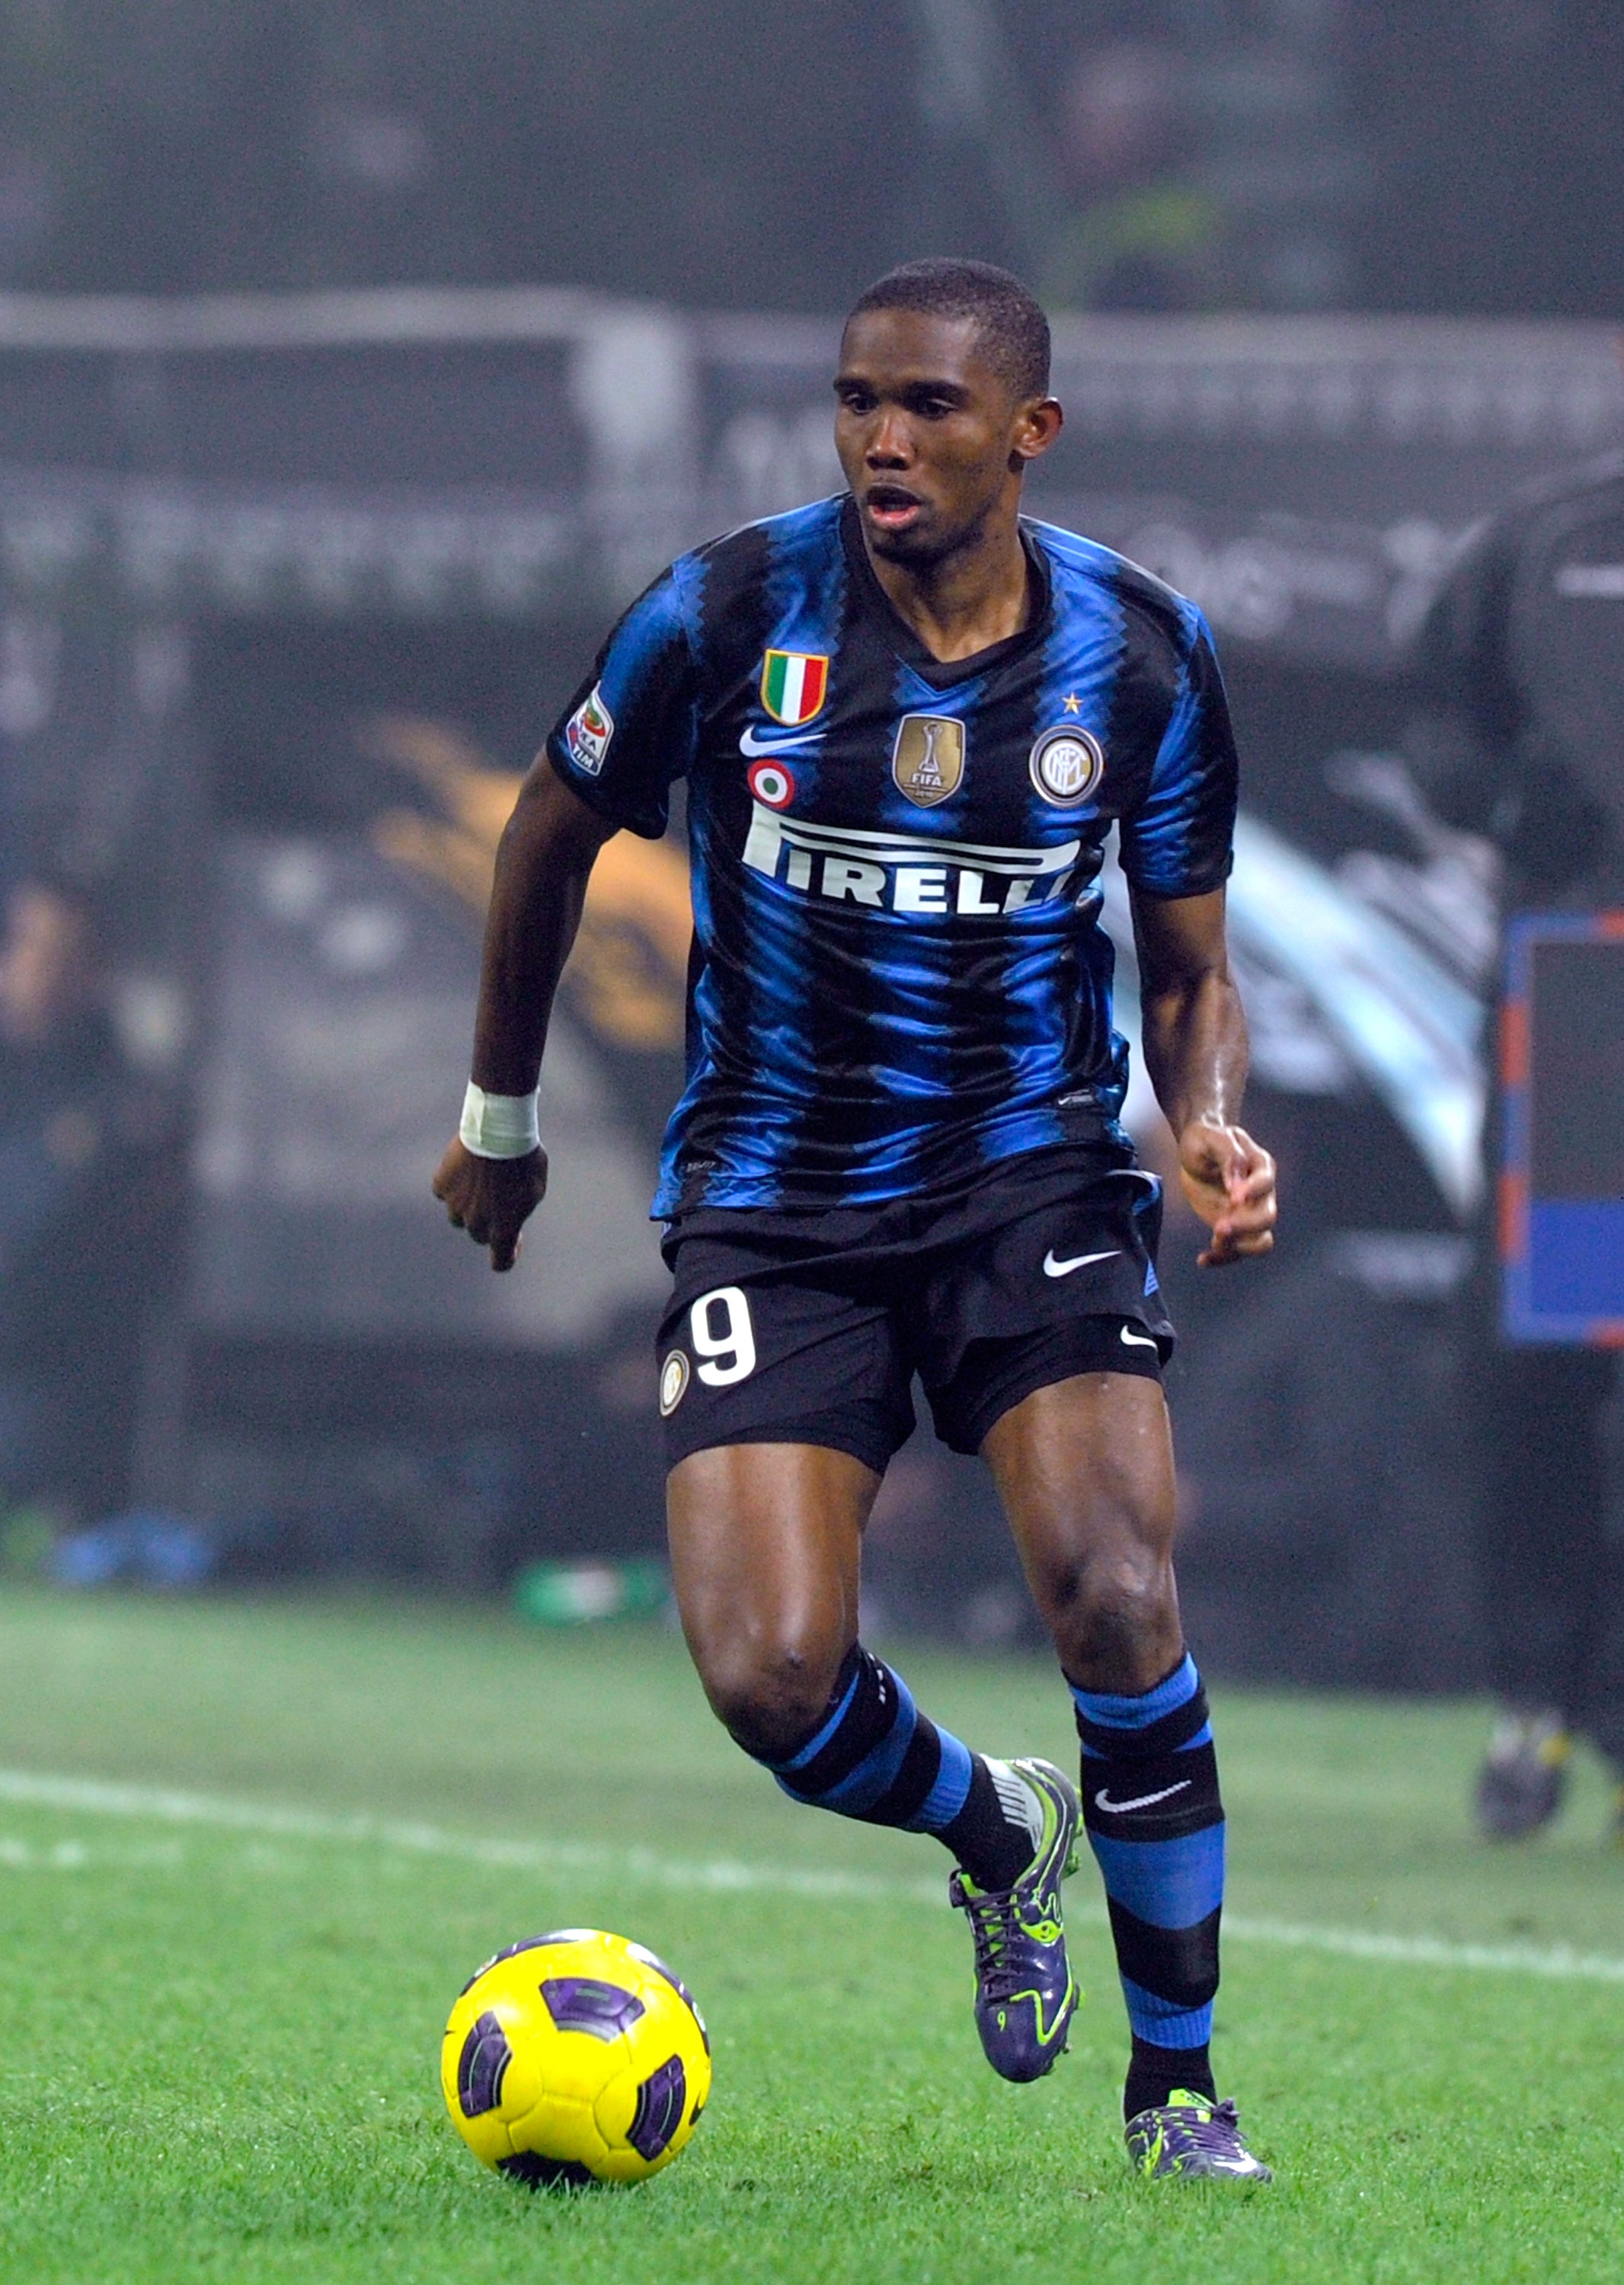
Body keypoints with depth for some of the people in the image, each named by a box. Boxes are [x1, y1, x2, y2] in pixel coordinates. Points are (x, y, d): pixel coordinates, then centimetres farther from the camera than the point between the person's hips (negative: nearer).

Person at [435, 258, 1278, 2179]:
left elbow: (1190, 968, 8)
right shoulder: (728, 613, -9)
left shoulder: (1140, 653, -4)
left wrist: (1214, 1129, -14)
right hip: (773, 1206, 0)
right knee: (771, 1677, -16)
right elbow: (553, 836, 9)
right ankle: (994, 1834, 22)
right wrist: (499, 1120, 17)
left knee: (1116, 1602, -21)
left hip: (1033, 1175, 0)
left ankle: (1177, 2075, 1)